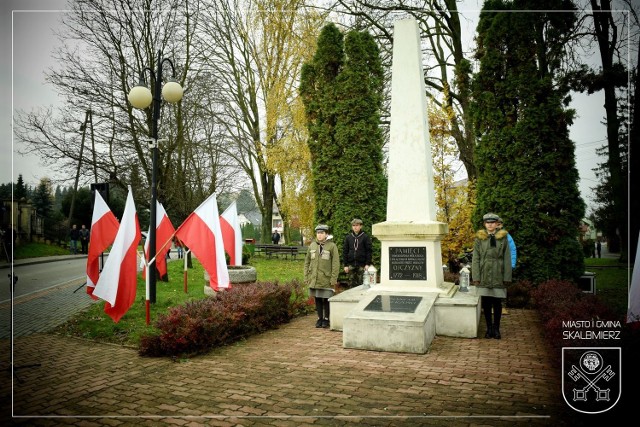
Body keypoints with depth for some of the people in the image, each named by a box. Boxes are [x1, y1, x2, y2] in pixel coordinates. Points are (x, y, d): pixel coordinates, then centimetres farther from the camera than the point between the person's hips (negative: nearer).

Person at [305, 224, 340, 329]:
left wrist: (334, 279, -11)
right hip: (314, 279, 4)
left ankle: (326, 319, 18)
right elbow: (307, 262, 13)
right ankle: (319, 318, 22)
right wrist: (306, 276, 8)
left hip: (326, 279, -4)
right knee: (317, 299, 10)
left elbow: (336, 264, -7)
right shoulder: (312, 245, 8)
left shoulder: (332, 246, -5)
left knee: (326, 300, 4)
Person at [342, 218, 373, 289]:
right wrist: (345, 265, 3)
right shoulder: (348, 237, 8)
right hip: (351, 264, 3)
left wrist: (367, 264, -9)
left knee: (361, 283, -1)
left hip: (361, 265, -3)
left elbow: (369, 251, -2)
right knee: (351, 284, 6)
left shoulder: (365, 237, 0)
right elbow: (345, 251, 9)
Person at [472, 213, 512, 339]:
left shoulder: (503, 238, 2)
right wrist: (476, 277, -5)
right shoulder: (479, 238, 2)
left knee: (497, 303, 6)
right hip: (484, 276, 1)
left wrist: (507, 277, -3)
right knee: (486, 303, 6)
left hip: (498, 276, 0)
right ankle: (489, 328, 19)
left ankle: (496, 328, 20)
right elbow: (475, 259, 1)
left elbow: (507, 259, 1)